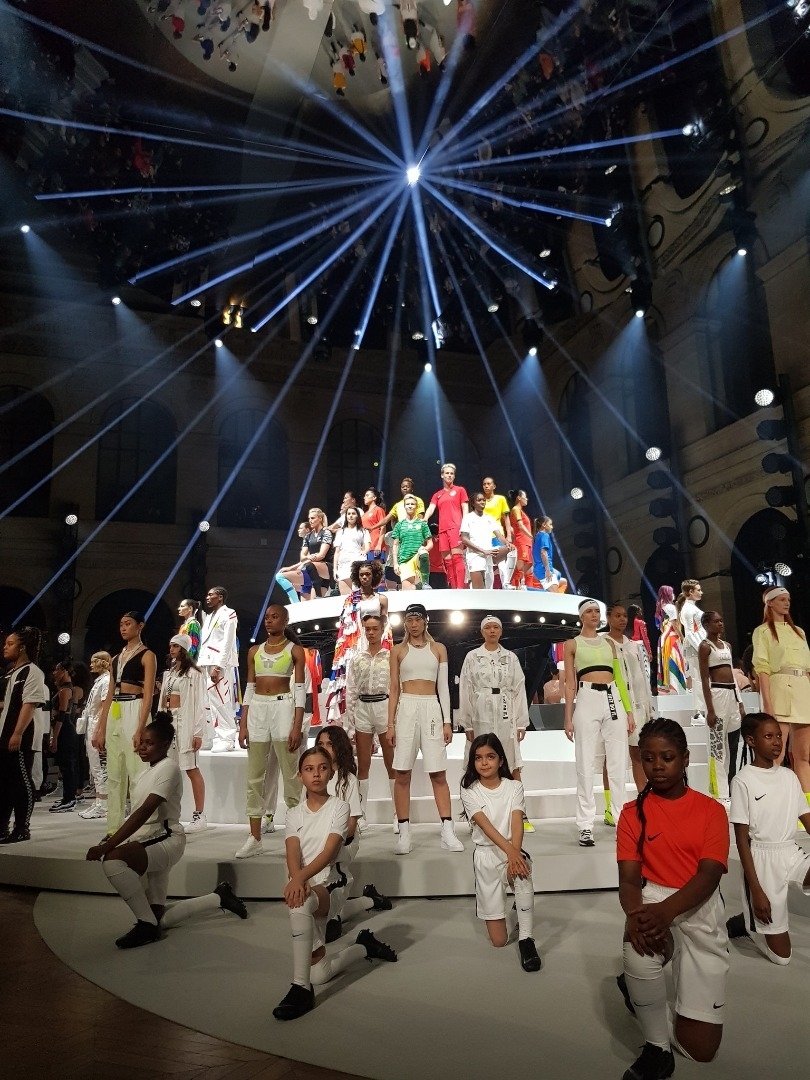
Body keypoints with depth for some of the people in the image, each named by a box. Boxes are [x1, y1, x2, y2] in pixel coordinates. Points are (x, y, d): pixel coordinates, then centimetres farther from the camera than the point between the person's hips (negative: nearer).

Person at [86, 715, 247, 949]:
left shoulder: (168, 768, -15)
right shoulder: (149, 769, 14)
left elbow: (144, 812, -25)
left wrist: (107, 845, -30)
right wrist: (111, 842, 9)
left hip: (166, 841, -10)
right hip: (148, 842, 10)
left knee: (112, 859, -34)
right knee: (160, 921, 11)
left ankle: (147, 924, -17)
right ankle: (219, 897, 30)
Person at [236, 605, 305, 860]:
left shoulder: (295, 650, 0)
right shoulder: (254, 651, 12)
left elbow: (300, 689, -4)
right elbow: (249, 688, 12)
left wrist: (297, 726, -12)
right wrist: (243, 724, 5)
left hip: (283, 708, -4)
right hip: (257, 709, 4)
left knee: (290, 774, 0)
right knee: (254, 776, 5)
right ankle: (255, 838, 12)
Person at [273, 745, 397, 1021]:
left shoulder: (339, 807, -2)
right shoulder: (295, 813, 8)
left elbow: (329, 851, -15)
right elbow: (292, 853, -7)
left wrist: (301, 877, -31)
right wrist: (296, 879, -29)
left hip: (326, 885, -4)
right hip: (302, 886, 4)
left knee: (301, 904, -39)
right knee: (319, 973, 6)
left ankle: (302, 988, -29)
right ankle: (365, 946, 32)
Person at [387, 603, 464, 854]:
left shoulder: (438, 649, 9)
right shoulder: (398, 650, 7)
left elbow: (443, 687, 8)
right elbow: (394, 689, 5)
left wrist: (447, 721, 1)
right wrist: (391, 724, -2)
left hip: (432, 709, 0)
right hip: (406, 709, 0)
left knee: (438, 774, 0)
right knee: (402, 774, 0)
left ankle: (448, 832, 3)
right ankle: (404, 834, 7)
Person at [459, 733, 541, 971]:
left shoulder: (514, 787, -1)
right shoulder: (469, 792, -4)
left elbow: (517, 824, -13)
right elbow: (486, 826, -17)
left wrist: (515, 853, -31)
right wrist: (509, 851, -32)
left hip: (513, 851, 1)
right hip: (486, 855, 0)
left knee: (522, 872, -38)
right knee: (499, 941, -2)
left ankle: (526, 940, -21)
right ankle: (492, 904, 31)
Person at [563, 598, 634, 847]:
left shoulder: (609, 643, 17)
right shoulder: (572, 644, 7)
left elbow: (619, 678, 14)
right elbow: (570, 683, 3)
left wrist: (629, 711, 7)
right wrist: (568, 717, -3)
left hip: (613, 699, 3)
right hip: (587, 700, -3)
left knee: (618, 763, 3)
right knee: (586, 764, -2)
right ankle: (586, 826, 3)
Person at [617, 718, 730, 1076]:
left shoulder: (711, 809, -2)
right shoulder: (633, 813, 1)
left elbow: (709, 875, -13)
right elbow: (628, 877, -6)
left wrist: (666, 912, -31)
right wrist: (635, 914, -30)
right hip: (653, 900, 0)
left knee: (701, 1047, 0)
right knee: (639, 956, -36)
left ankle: (638, 986, 30)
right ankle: (657, 1046, -5)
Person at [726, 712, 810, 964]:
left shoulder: (789, 776, 4)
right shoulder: (743, 781, -12)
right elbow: (742, 839, -12)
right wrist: (756, 891, -15)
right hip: (762, 859, -5)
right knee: (781, 955, 0)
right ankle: (744, 922, 27)